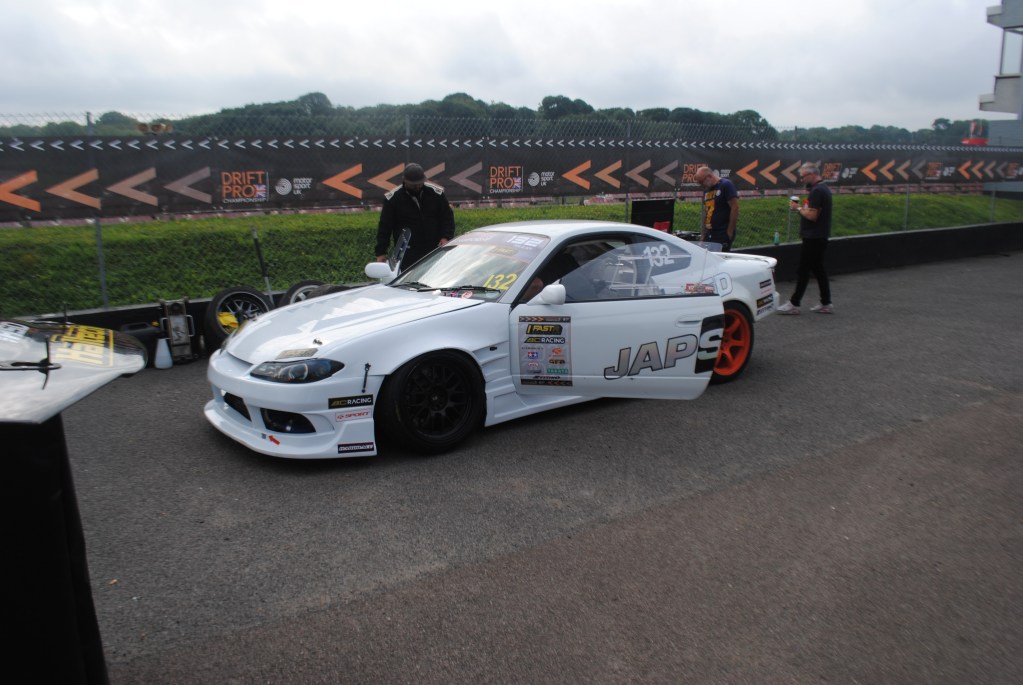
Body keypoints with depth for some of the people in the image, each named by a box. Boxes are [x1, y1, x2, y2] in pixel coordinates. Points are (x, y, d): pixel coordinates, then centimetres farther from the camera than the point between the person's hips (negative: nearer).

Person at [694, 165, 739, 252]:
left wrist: (730, 232, -13)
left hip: (723, 235, -7)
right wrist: (703, 235, 15)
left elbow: (735, 208, -11)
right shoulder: (706, 190, 18)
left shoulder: (726, 185, -6)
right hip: (709, 235, 7)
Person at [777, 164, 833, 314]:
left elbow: (812, 215, -23)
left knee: (803, 270, -5)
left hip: (813, 238, -10)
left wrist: (798, 208, -9)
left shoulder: (817, 191, -18)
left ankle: (794, 304, 0)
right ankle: (826, 304, 17)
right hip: (820, 237, 10)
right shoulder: (823, 188, 15)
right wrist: (802, 207, 9)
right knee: (818, 269, 13)